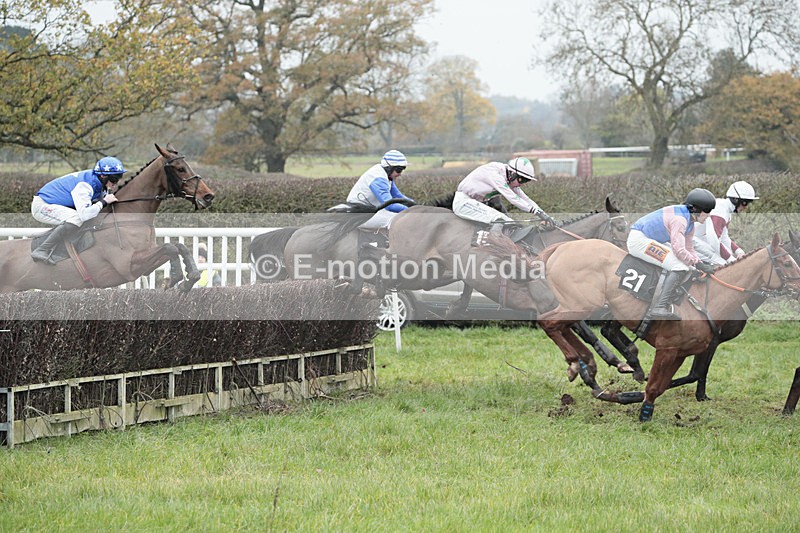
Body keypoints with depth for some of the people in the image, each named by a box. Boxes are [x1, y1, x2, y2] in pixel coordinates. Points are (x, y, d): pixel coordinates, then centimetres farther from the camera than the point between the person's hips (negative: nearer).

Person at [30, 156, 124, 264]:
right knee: (76, 219, -30)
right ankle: (42, 251, -30)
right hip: (41, 205, -10)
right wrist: (103, 202, -26)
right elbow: (84, 214, -39)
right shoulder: (84, 186, -27)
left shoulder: (98, 182, 1)